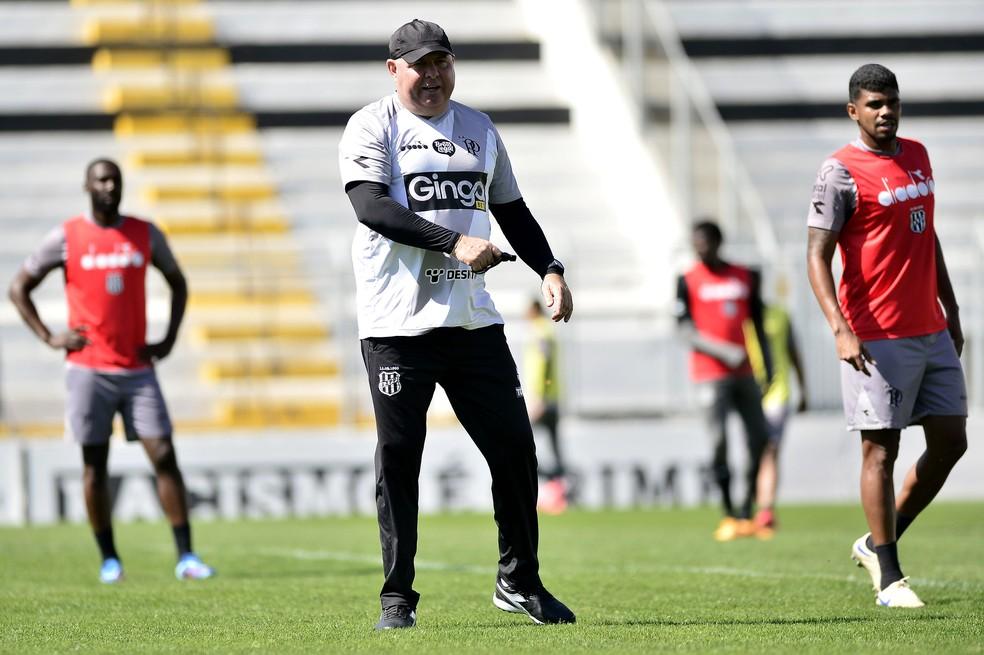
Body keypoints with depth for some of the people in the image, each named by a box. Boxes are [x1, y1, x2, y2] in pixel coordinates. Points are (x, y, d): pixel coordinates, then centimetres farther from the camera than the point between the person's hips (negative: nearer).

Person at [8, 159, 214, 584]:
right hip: (88, 369, -2)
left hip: (138, 370, 2)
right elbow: (19, 288, 6)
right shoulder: (66, 238, -1)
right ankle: (109, 560, 11)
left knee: (164, 456, -7)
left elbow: (177, 282, 20)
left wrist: (169, 339, 8)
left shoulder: (145, 234, 5)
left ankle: (186, 557, -8)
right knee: (95, 465, 2)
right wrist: (49, 338, -4)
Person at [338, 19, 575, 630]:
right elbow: (371, 206, -17)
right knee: (398, 457, -3)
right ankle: (398, 597, 5)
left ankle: (519, 581, 17)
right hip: (398, 326, -5)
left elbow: (512, 210, 24)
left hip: (473, 320, 5)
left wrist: (550, 269, 9)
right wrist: (455, 243, -25)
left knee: (515, 447, 3)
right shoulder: (371, 127, -2)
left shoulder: (479, 129, 16)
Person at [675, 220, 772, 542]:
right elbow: (686, 331, -6)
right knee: (719, 441, -11)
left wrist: (769, 370, 13)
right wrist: (724, 352, -19)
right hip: (711, 374, -4)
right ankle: (729, 516, -5)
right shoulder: (688, 281, 0)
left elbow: (758, 326, 16)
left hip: (744, 372, 4)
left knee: (759, 439, 1)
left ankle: (746, 512, 10)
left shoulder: (746, 277, 10)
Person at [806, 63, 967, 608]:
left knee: (950, 441, 7)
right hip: (877, 337, -7)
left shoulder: (917, 156, 14)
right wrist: (840, 329, -24)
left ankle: (877, 543, 19)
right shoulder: (840, 172, -9)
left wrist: (951, 312, 21)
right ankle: (888, 576, 3)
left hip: (931, 332, 7)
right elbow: (817, 256, -13)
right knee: (881, 448, -4)